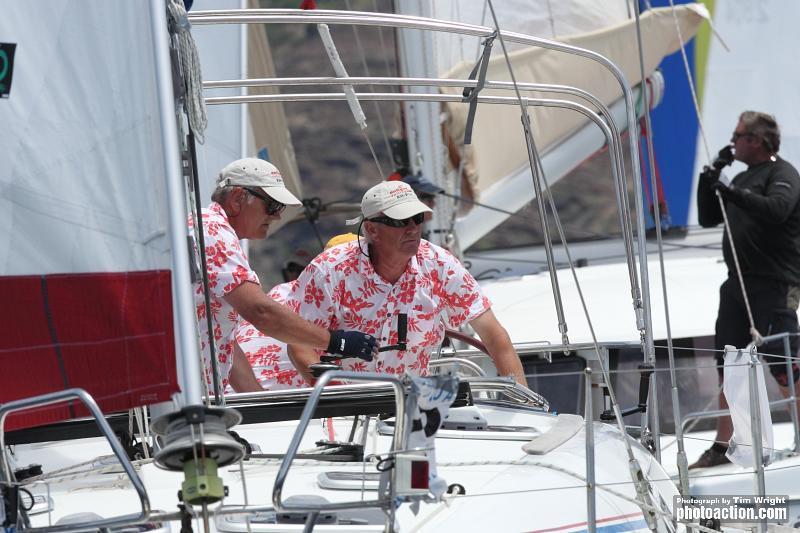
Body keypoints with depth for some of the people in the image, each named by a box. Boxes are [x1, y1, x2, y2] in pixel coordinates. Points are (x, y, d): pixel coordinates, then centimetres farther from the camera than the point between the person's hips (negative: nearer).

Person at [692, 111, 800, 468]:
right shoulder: (742, 179, 20)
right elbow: (707, 219, 22)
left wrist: (732, 193, -29)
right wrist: (709, 180, 8)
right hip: (738, 283, 9)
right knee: (729, 367, 8)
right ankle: (722, 446, 14)